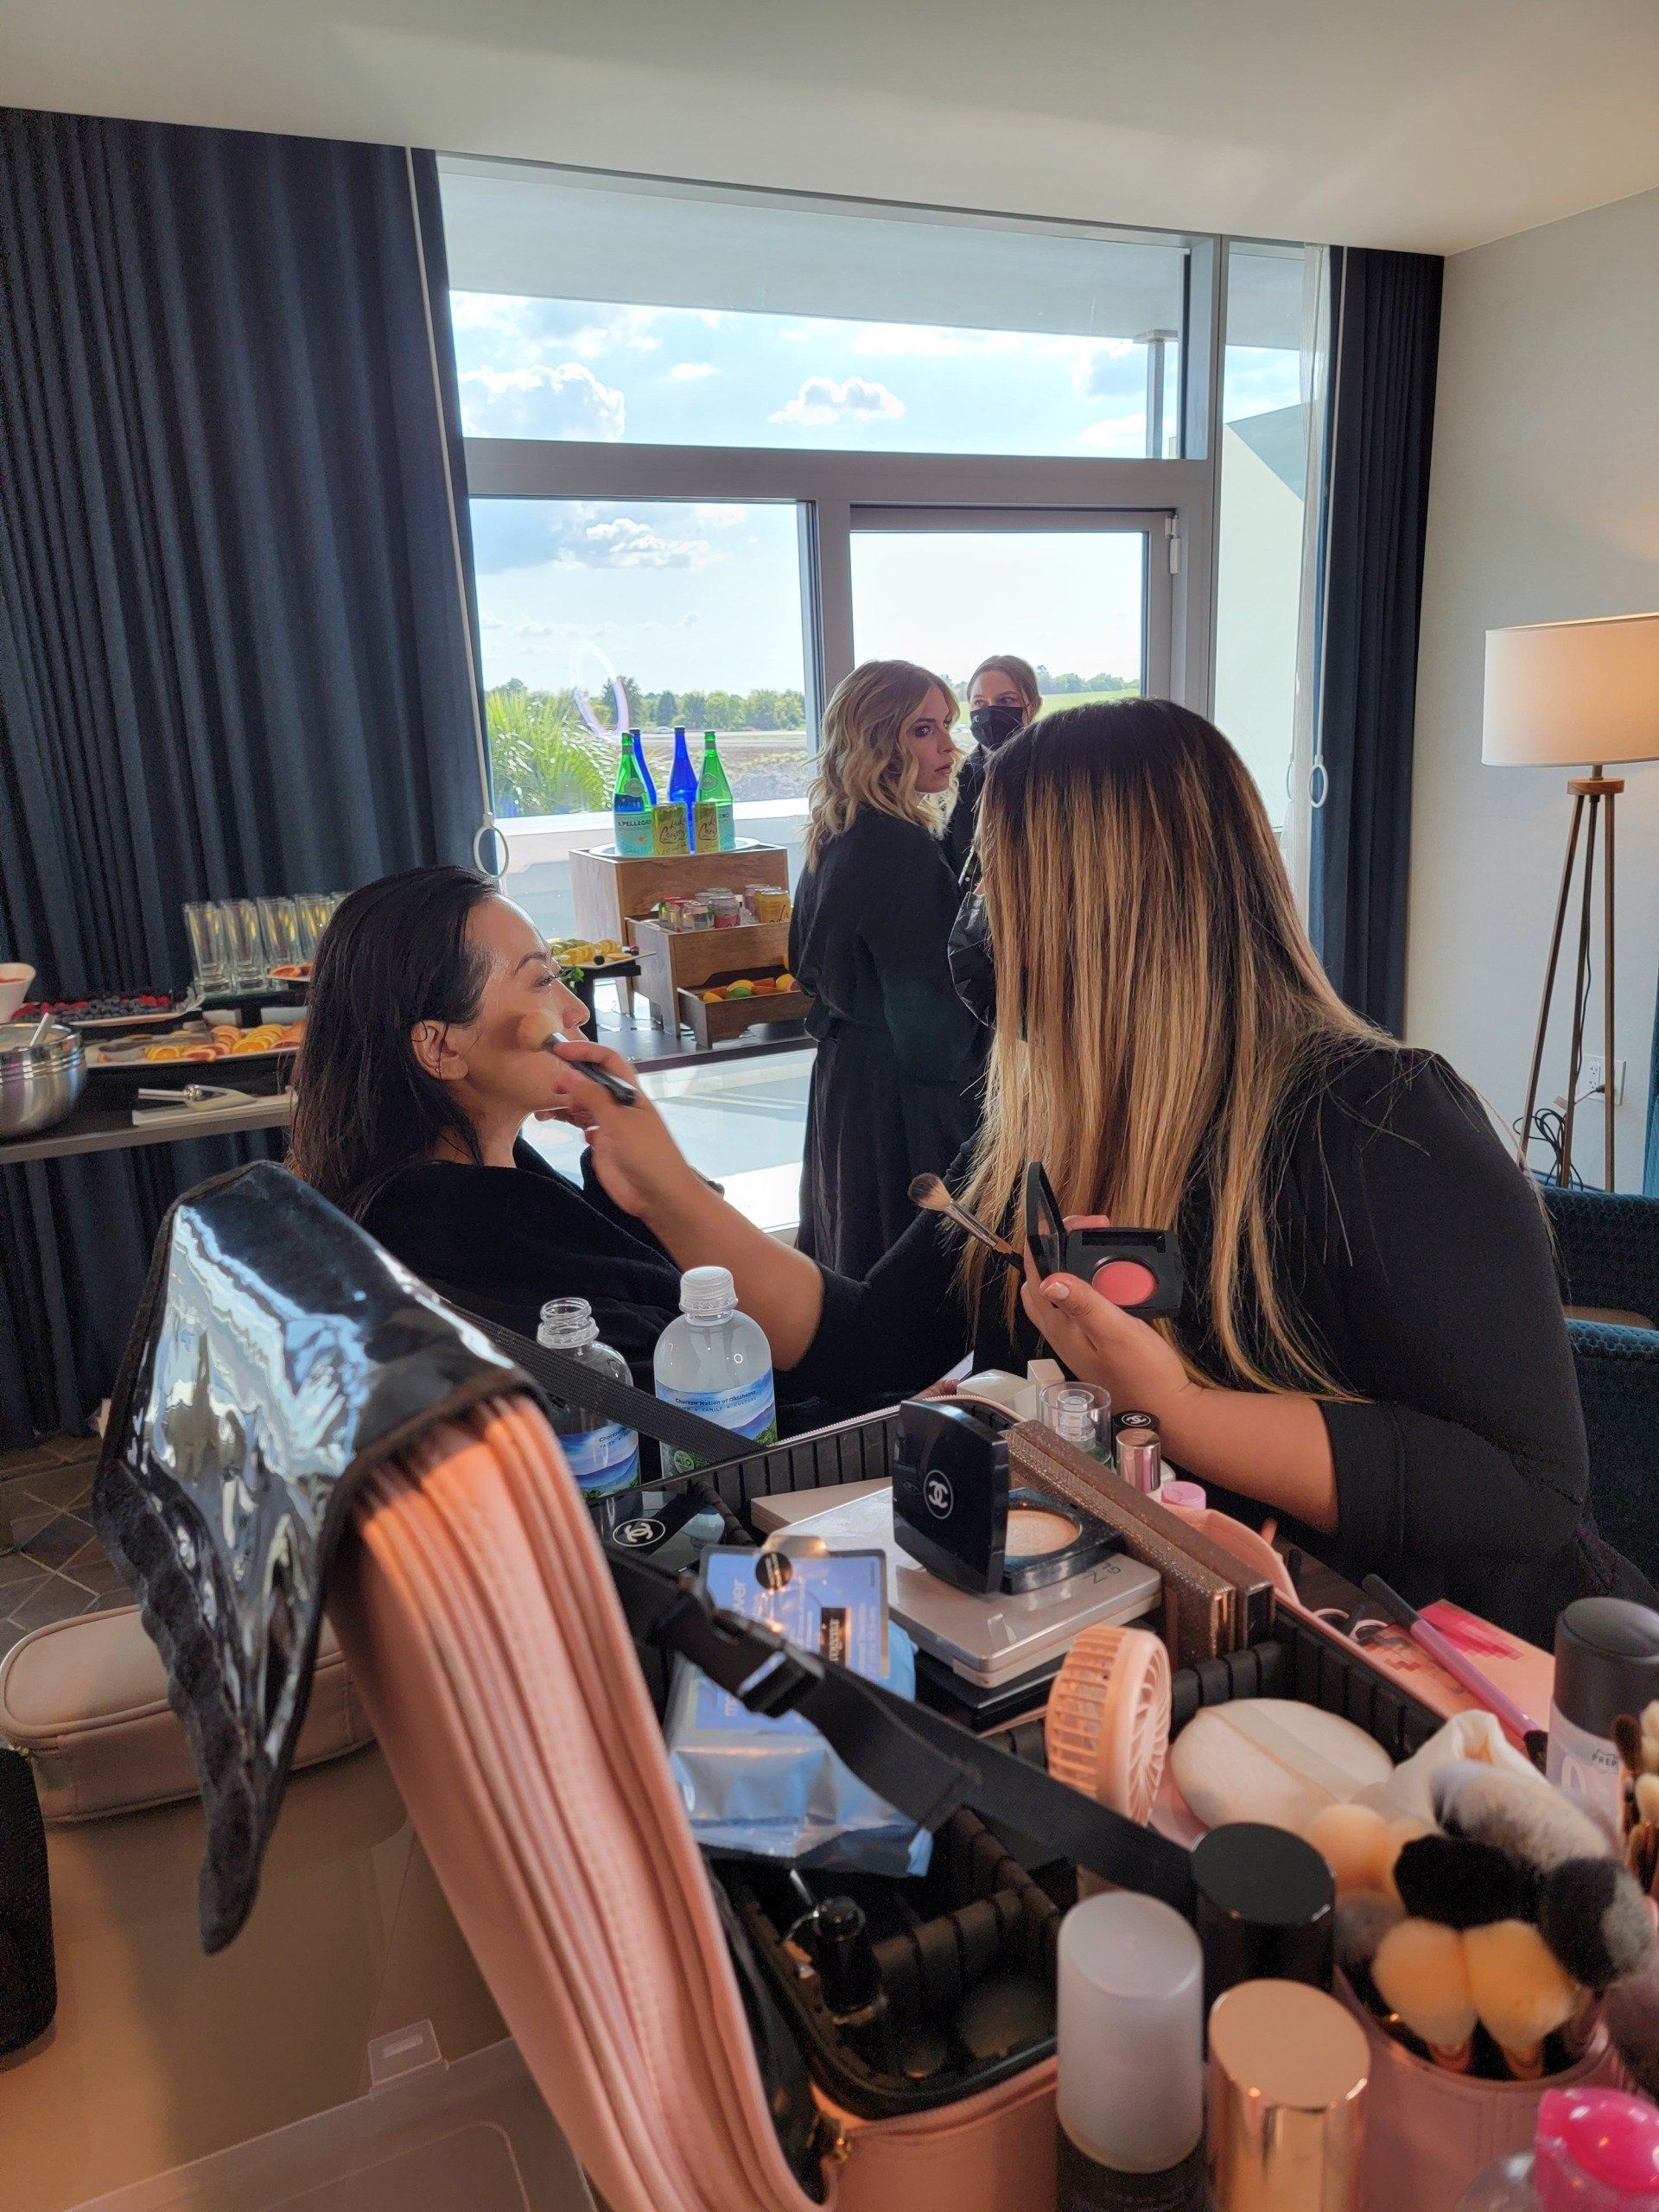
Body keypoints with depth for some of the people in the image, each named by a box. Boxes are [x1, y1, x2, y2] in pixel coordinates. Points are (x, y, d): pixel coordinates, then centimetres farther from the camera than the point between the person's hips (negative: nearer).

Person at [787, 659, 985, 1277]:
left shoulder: (837, 838, 8)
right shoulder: (901, 849, -21)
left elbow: (809, 964, 19)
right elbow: (931, 1006, -20)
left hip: (841, 1072, 10)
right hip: (904, 1093, -10)